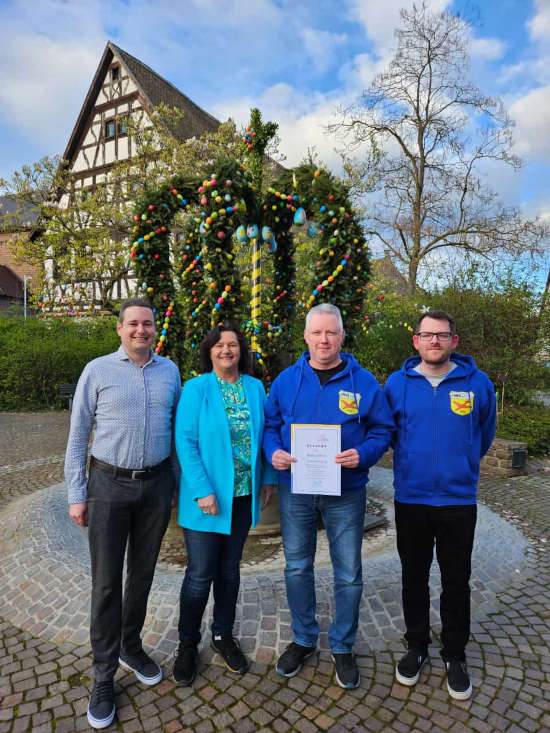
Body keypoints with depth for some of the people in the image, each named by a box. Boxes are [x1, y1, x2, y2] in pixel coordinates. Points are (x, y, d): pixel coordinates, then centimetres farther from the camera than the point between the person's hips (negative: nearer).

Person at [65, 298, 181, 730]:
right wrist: (76, 495, -4)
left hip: (156, 486, 3)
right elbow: (78, 435, -1)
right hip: (109, 486, -2)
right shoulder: (98, 371, -4)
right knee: (106, 581, 6)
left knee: (143, 573, 16)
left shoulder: (169, 370, 4)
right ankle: (104, 676, 23)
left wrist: (178, 481, 9)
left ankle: (131, 648, 38)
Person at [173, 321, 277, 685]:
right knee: (200, 574, 5)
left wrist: (268, 478, 4)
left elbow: (265, 433, 8)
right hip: (207, 496, -4)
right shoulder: (196, 388, -9)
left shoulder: (255, 387, 3)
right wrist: (202, 491, -18)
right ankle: (188, 644, 29)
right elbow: (185, 442, -13)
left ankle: (224, 634, 39)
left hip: (244, 495, 4)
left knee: (230, 568, 18)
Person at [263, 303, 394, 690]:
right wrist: (274, 452, -12)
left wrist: (362, 454, -20)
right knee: (297, 567, 16)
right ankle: (303, 639, 39)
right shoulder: (286, 380, 1)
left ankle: (343, 647, 35)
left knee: (348, 574, 11)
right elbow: (270, 425, 8)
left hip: (346, 493, -1)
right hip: (295, 489, 2)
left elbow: (382, 430, -1)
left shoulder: (363, 382, -4)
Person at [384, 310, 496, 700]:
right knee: (414, 577, 15)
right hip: (410, 499, 1)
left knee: (456, 582, 12)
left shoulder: (477, 383, -4)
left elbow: (486, 432, 13)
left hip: (459, 501, 0)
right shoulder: (397, 383, -4)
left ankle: (455, 655, 33)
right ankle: (417, 646, 36)